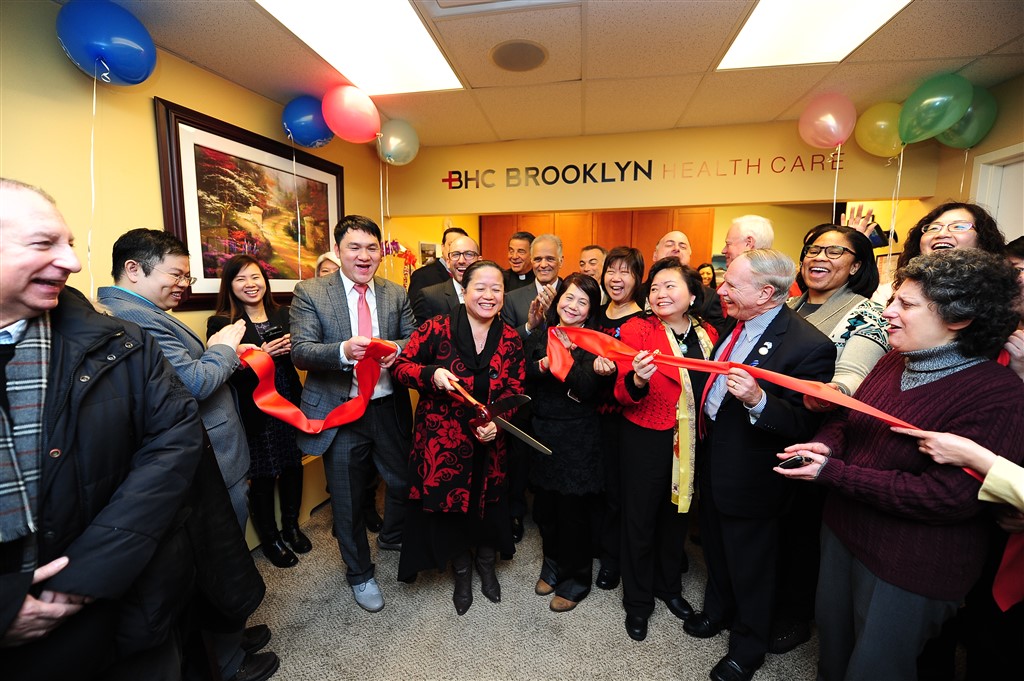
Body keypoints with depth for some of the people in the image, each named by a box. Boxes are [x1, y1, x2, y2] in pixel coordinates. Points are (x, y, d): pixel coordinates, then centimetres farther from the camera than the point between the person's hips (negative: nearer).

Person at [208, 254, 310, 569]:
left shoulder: (284, 314, 6)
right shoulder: (221, 324, -6)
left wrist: (292, 347, -13)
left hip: (290, 406, 4)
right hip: (255, 412, -4)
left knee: (293, 467, 14)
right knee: (263, 477, 8)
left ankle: (291, 526, 38)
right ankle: (270, 539, 31)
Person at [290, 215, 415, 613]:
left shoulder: (397, 295, 3)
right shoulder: (309, 293, -5)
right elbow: (300, 352, -13)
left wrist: (398, 350, -22)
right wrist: (343, 351, -32)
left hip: (389, 409, 3)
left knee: (403, 482, 18)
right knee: (347, 499, 15)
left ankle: (392, 538, 52)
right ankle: (359, 573, 41)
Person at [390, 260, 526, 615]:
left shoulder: (510, 341, -3)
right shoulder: (437, 328, -12)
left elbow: (513, 391, -2)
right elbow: (401, 366, -7)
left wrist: (496, 422, -19)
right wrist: (432, 374, -27)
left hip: (487, 443, 2)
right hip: (441, 441, -2)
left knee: (488, 504, 16)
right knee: (449, 507, 13)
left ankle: (487, 566, 50)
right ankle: (462, 573, 45)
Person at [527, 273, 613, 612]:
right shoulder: (540, 336, 4)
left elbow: (587, 390, -21)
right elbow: (523, 375, -5)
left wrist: (596, 370, -40)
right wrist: (545, 363, -22)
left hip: (578, 436, -4)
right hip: (542, 431, 4)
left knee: (574, 508, 8)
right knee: (545, 504, 15)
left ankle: (576, 578, 32)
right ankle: (553, 563, 42)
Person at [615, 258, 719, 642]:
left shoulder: (708, 334, 1)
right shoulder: (638, 330, -13)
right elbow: (623, 394, -17)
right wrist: (637, 380, -38)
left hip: (691, 443, 5)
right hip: (646, 441, -4)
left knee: (677, 515, 22)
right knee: (640, 519, 11)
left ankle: (669, 586, 48)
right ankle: (637, 601, 35)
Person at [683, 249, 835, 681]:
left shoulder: (809, 345, -25)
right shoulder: (736, 324, -1)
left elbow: (806, 424, -25)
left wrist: (758, 400, -41)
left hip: (750, 480, -7)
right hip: (713, 463, 7)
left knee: (750, 569, 18)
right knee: (715, 551, 28)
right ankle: (718, 611, 56)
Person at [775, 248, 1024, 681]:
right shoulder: (895, 361, -1)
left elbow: (946, 497, -26)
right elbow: (849, 419, 8)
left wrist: (832, 473, -26)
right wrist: (825, 444, -14)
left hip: (909, 569, -6)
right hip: (842, 532, 6)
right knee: (832, 645, 27)